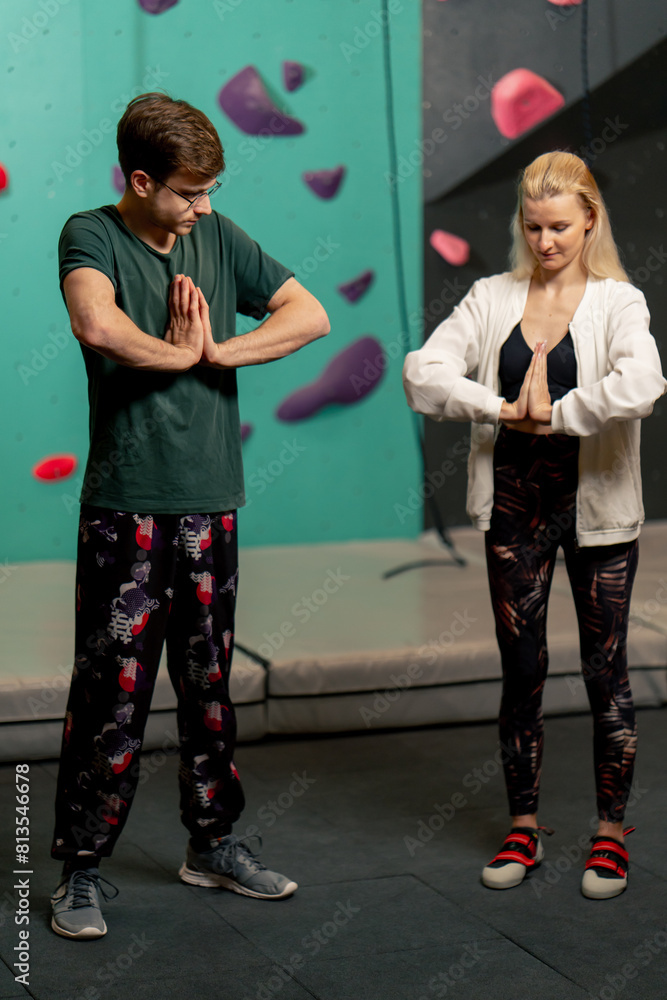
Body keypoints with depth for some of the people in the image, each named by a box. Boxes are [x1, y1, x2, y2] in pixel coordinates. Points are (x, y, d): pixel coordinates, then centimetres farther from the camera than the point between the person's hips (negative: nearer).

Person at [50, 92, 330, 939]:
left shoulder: (217, 237, 10)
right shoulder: (91, 236, -6)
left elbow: (310, 315, 5)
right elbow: (98, 326, -27)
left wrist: (217, 352, -7)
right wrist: (178, 354, -11)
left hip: (211, 502, 5)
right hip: (126, 505, -5)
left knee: (210, 685, 14)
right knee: (112, 693, -3)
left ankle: (213, 844, 28)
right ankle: (82, 870, 8)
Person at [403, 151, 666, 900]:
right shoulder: (493, 299, 4)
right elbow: (422, 374, -7)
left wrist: (555, 414, -19)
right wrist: (504, 408, -16)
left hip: (595, 506, -2)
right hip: (515, 504, 3)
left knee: (605, 670, 5)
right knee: (521, 671, 9)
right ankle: (523, 827, 23)